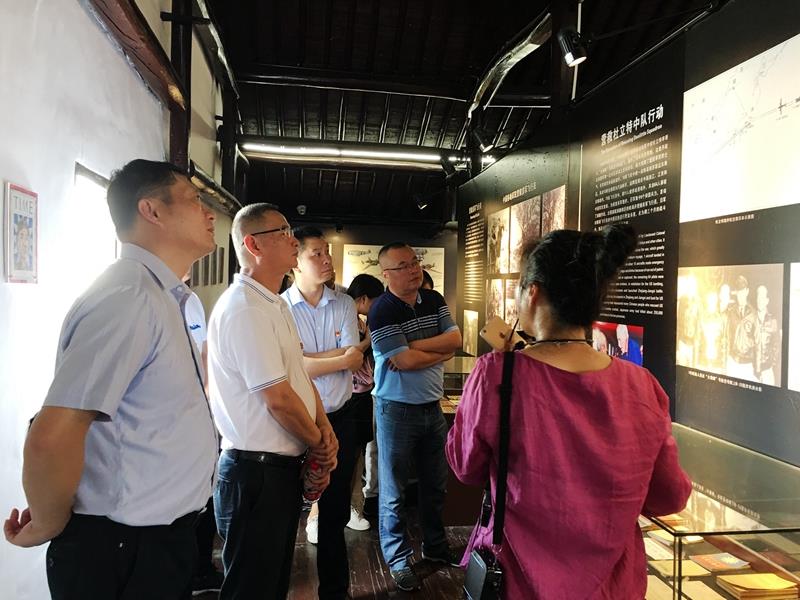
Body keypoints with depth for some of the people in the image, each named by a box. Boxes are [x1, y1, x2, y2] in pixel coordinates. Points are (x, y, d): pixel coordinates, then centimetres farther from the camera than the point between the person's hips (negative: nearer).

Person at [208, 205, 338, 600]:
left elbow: (300, 376, 14)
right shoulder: (243, 309, -21)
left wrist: (325, 431, 0)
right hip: (256, 473, -9)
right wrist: (317, 444, -6)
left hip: (285, 466, 9)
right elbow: (279, 399, -22)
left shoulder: (276, 306, 12)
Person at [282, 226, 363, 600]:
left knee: (336, 510, 16)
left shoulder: (344, 304, 2)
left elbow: (353, 357, -9)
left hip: (339, 418, 3)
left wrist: (306, 359, -16)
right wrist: (343, 359, -12)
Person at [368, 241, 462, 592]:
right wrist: (441, 352, -9)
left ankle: (435, 546, 38)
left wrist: (413, 346, -18)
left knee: (435, 484, 19)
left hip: (432, 406, 6)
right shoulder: (382, 310, -16)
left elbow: (455, 340, -7)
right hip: (397, 409, -6)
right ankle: (398, 559, 24)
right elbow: (404, 361, -23)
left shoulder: (434, 300, 4)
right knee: (394, 490, 7)